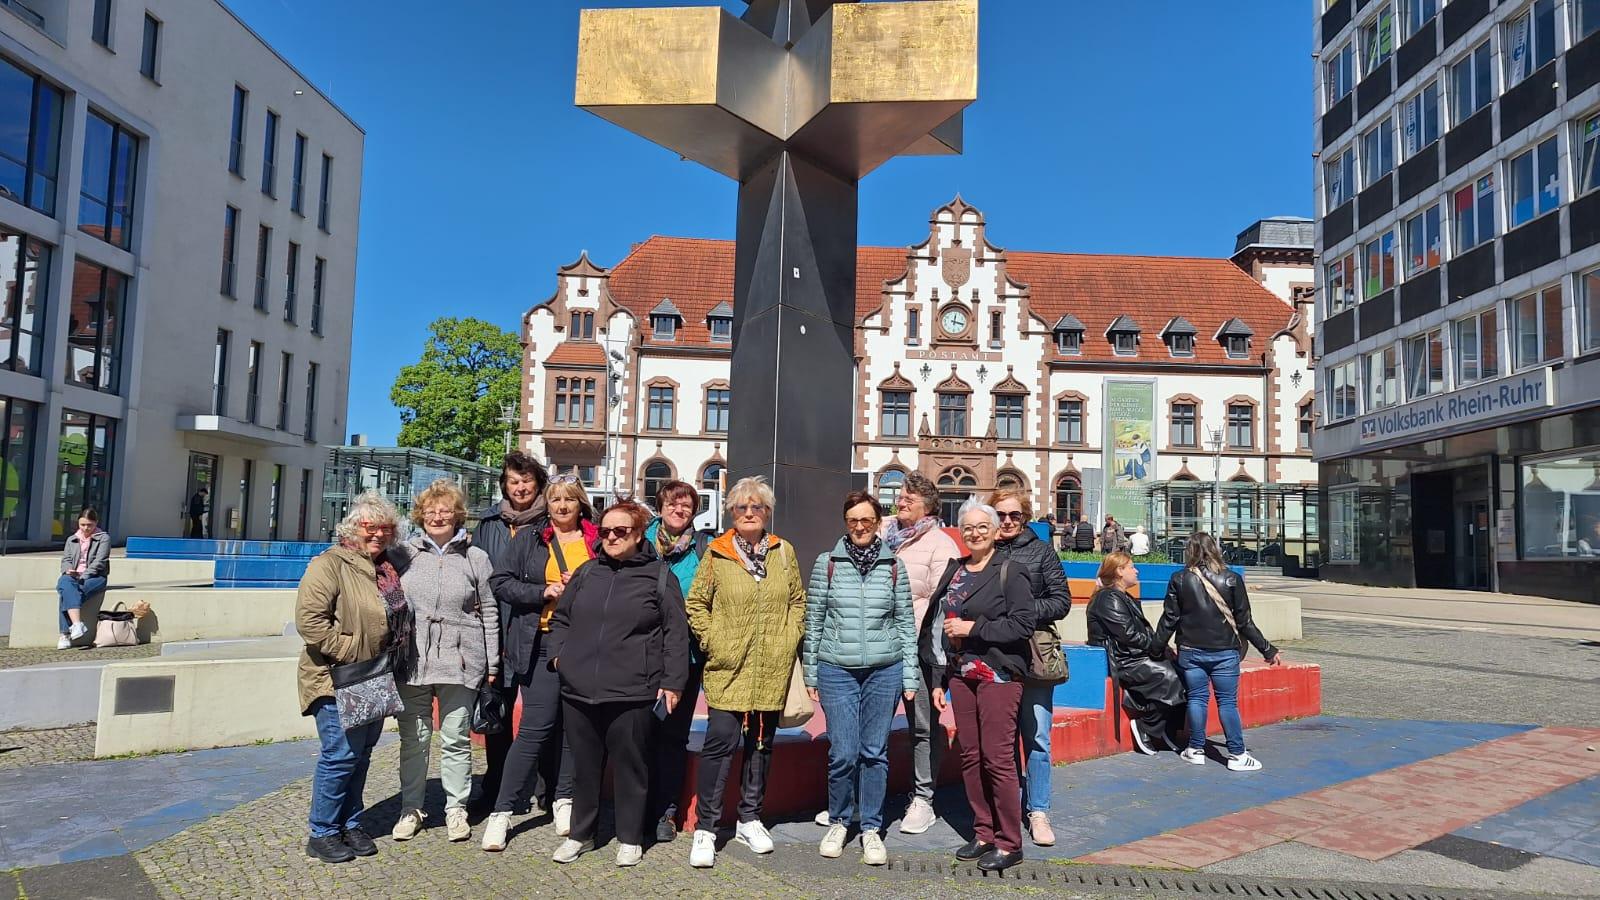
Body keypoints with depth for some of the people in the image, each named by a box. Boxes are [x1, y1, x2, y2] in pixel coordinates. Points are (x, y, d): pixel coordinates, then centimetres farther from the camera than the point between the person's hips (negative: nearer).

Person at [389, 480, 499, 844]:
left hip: (460, 663, -1)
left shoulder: (475, 558, 4)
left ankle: (456, 808, 20)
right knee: (413, 738, 10)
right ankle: (411, 808, 24)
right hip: (411, 662, 1)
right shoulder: (403, 554, 6)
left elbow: (489, 613, 6)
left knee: (456, 740, 7)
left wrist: (491, 664, 5)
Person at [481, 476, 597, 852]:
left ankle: (564, 799, 24)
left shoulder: (598, 541, 9)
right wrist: (543, 592, -9)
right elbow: (501, 581, 4)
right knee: (536, 728, -5)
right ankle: (502, 810, 6)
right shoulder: (528, 539, 8)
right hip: (543, 645, -2)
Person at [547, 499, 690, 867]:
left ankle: (630, 838, 22)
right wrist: (559, 654, 7)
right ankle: (580, 833, 30)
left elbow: (676, 633, -3)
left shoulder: (659, 575, -1)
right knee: (584, 766, 14)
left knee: (630, 767, 7)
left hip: (633, 694, -4)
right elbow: (560, 619, 21)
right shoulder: (587, 572, 11)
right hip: (579, 690, 4)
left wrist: (672, 681, -6)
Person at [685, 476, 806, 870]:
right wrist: (712, 642, -6)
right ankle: (705, 829, 6)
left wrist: (790, 638, 3)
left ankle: (749, 819, 29)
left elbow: (798, 600, 14)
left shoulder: (784, 552, 6)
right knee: (721, 742, -6)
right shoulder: (716, 553, -2)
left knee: (762, 742, 13)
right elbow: (695, 604, 2)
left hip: (772, 670, 4)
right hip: (728, 668, -3)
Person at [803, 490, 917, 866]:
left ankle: (871, 828, 22)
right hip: (837, 670, -1)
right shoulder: (827, 563, 1)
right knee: (842, 753, -1)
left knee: (875, 751, 7)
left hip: (884, 670, 1)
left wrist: (910, 676, 5)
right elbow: (813, 621, 5)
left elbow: (907, 623, 7)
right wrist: (810, 673, 5)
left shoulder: (893, 566, 4)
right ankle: (838, 822, 22)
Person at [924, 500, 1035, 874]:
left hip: (997, 675, -6)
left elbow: (1024, 625, -14)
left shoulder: (1009, 572, -6)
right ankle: (983, 834, 22)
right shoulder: (954, 570, 12)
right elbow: (940, 626, 16)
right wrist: (940, 680, 15)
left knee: (998, 758, -5)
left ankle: (1009, 843, 7)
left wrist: (973, 628, -16)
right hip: (961, 674, 6)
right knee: (970, 757, 10)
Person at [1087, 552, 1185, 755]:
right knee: (1167, 675, -22)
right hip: (1120, 662, -9)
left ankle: (1168, 732, -4)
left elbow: (1144, 631, 17)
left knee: (1178, 670, -9)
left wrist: (1159, 645, -1)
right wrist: (1157, 646, -10)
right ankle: (1145, 728, -8)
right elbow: (1128, 634, -17)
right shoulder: (1109, 598, -11)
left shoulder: (1125, 599, 22)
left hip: (1133, 656, 9)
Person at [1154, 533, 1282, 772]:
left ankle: (1196, 750, 17)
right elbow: (1244, 621, -2)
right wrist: (1268, 650, 7)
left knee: (1196, 699, 10)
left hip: (1190, 651, 1)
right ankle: (1237, 755, 8)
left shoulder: (1179, 579, -3)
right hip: (1224, 652, -1)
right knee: (1227, 702, 4)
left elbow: (1169, 618, -2)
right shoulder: (1231, 579, -5)